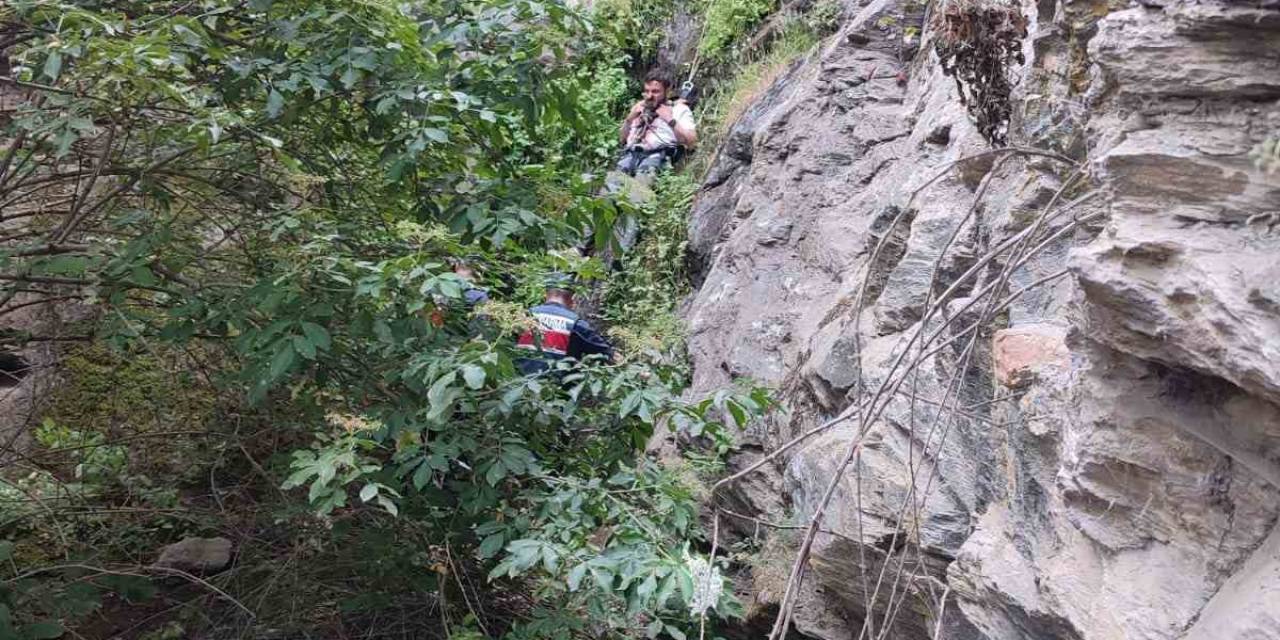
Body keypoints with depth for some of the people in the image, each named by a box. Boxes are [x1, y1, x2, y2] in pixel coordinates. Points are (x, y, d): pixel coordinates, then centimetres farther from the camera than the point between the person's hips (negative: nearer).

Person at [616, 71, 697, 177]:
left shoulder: (679, 108, 16)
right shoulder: (640, 108, 31)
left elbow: (692, 142, 3)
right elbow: (622, 139, 30)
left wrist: (670, 120, -2)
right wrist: (629, 119, 15)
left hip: (659, 154, -4)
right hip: (630, 154, 4)